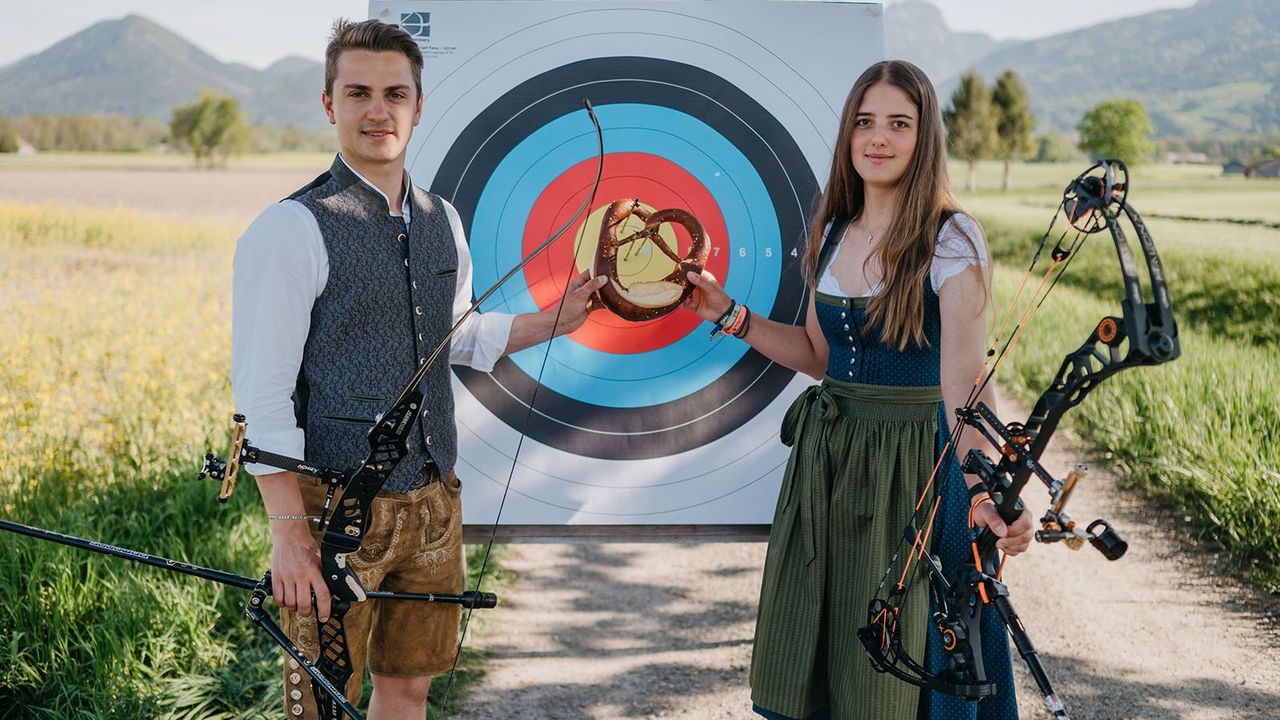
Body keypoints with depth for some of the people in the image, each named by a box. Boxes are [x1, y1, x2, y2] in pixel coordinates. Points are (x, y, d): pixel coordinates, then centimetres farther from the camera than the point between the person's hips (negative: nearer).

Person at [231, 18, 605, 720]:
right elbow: (261, 397, -16)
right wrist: (290, 532, -20)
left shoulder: (442, 222, 8)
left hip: (433, 501, 6)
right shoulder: (291, 229, -13)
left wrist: (550, 322, 11)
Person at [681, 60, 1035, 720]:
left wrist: (982, 489, -38)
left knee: (887, 662, 5)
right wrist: (730, 315, 7)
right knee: (806, 652, 12)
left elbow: (963, 377, -24)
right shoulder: (833, 234, 6)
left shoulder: (951, 240, -13)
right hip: (824, 456, 6)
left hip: (909, 462, -6)